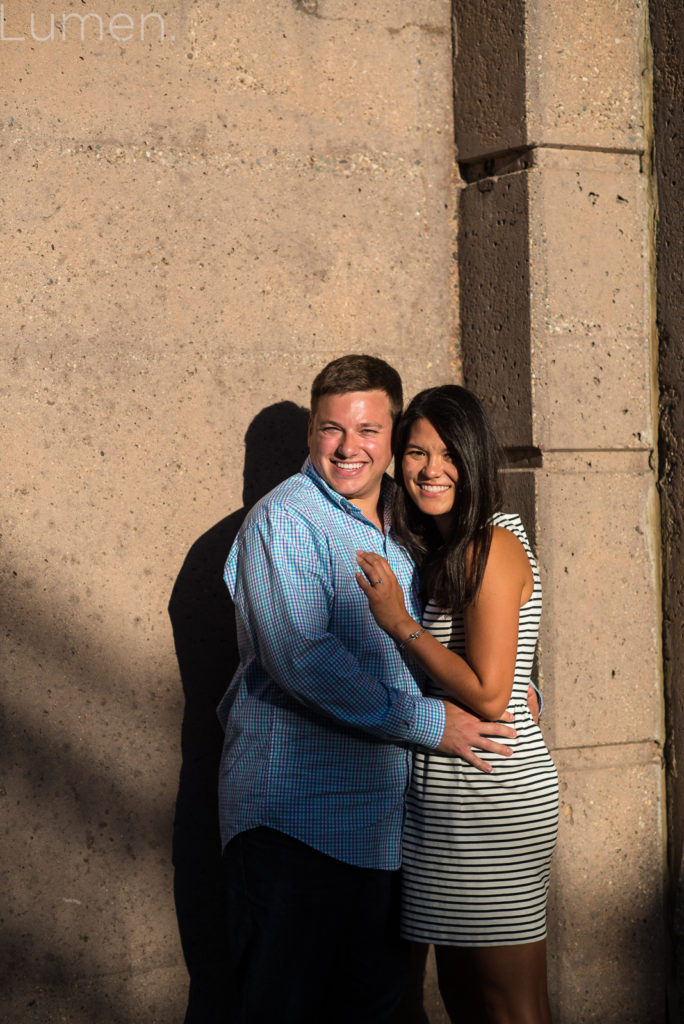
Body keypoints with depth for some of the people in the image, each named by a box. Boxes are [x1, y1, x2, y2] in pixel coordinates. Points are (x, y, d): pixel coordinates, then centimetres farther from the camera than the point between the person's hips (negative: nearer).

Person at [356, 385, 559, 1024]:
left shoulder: (491, 547, -14)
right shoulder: (437, 545, 14)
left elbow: (488, 696, -20)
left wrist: (400, 624, -15)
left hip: (493, 799, -10)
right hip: (446, 798, 10)